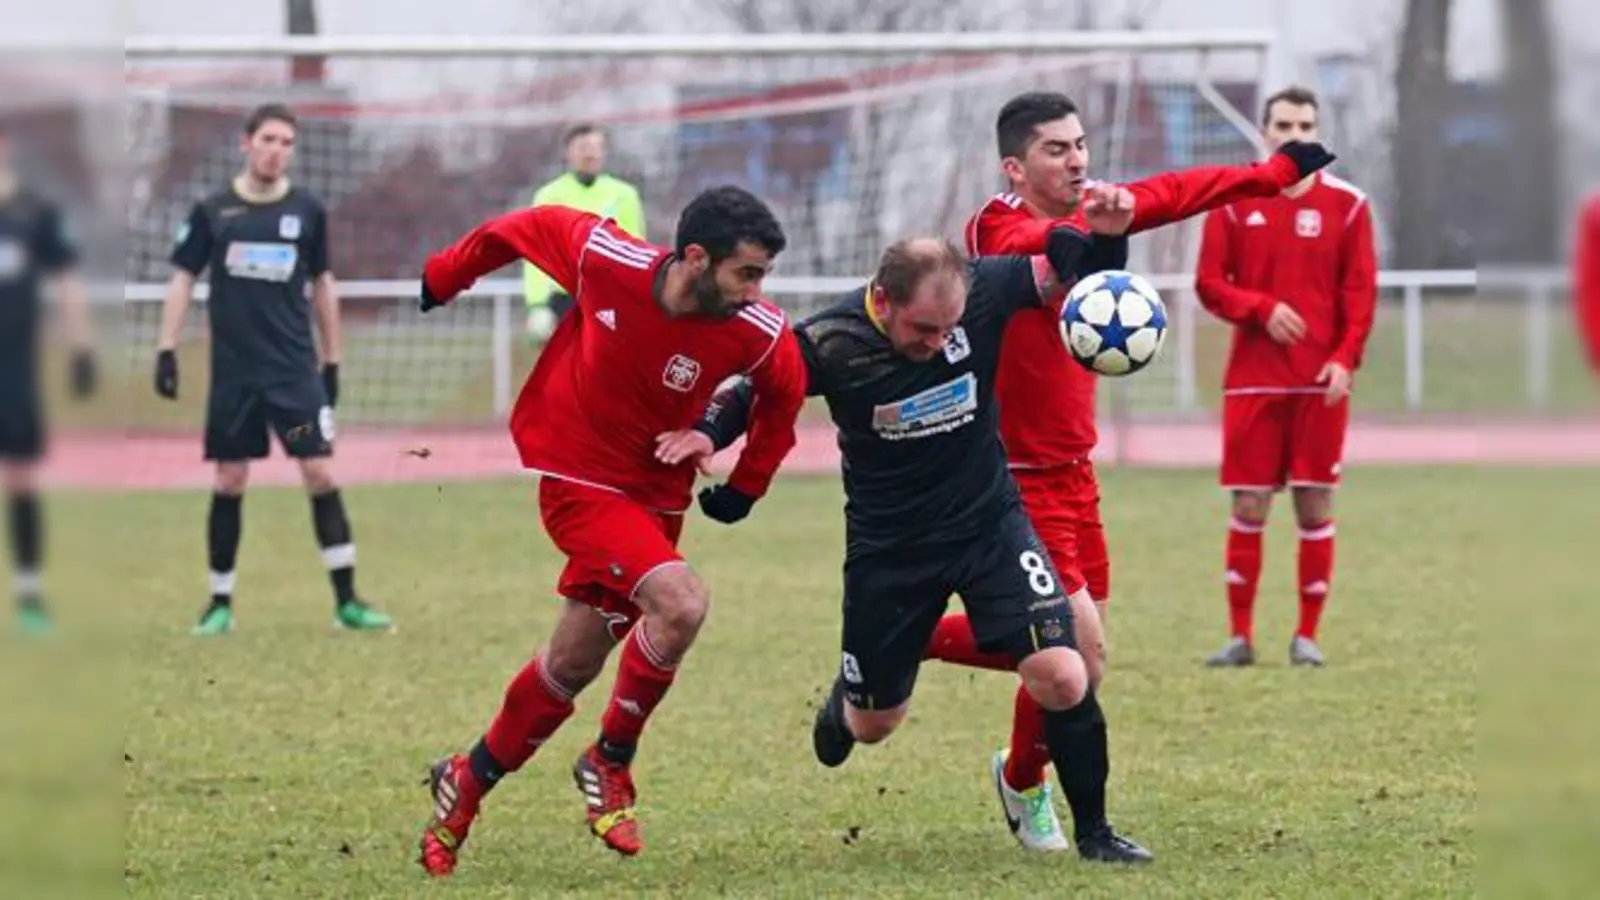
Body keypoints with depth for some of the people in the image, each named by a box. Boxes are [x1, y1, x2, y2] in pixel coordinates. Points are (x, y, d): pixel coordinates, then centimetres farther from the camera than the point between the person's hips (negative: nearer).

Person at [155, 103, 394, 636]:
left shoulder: (307, 211, 2)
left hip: (295, 368, 0)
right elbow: (183, 279, 5)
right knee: (229, 482, 4)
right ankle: (220, 603, 15)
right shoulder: (212, 210, 0)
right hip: (233, 370, 0)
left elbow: (323, 285, 11)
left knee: (320, 473, -7)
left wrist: (332, 362, 12)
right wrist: (167, 351, -3)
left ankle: (347, 601, -4)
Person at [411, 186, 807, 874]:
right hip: (579, 476, -4)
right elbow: (528, 230, -3)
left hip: (656, 494, 4)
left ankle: (468, 783, 36)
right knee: (680, 604, -25)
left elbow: (786, 391, 6)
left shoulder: (760, 334, -17)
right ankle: (610, 763, -3)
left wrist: (748, 482, 8)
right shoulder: (603, 257, -23)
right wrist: (444, 276, 11)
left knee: (573, 665, 12)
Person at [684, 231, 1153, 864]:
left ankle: (1092, 830, 6)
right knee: (873, 724, 14)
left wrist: (1106, 232, -32)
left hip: (989, 523, 1)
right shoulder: (829, 344, -24)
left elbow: (1082, 269, -10)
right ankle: (845, 702, 54)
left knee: (1063, 680, -17)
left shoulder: (984, 291, -20)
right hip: (889, 546, -1)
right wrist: (708, 433, -29)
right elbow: (751, 389, -9)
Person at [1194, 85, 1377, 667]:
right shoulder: (1234, 202, 5)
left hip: (1321, 380, 0)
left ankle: (1308, 635, 7)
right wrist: (1262, 308, -13)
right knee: (1248, 505, 0)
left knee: (1315, 504, 0)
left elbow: (1361, 291, 1)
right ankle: (1239, 636, 7)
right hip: (1252, 379, 0)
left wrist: (1346, 359, -11)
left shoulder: (1347, 204, 4)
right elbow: (1210, 284, 3)